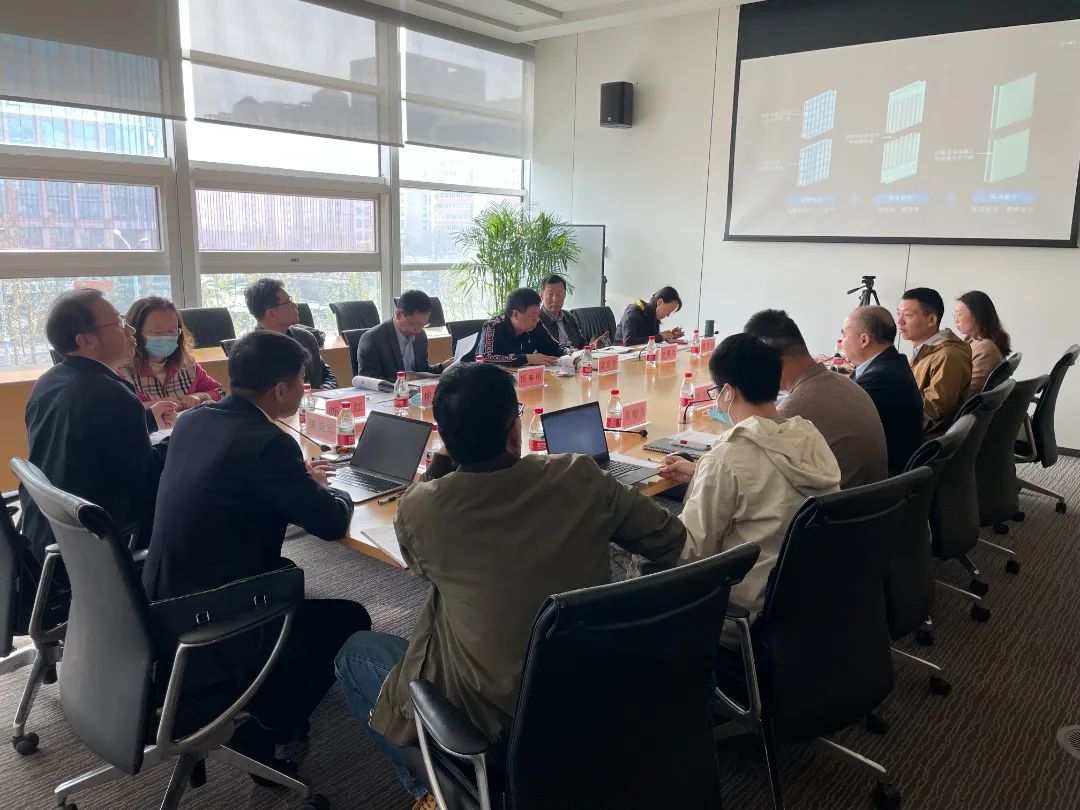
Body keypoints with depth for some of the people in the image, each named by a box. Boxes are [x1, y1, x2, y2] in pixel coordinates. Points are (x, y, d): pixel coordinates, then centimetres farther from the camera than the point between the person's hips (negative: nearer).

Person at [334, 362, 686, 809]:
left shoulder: (419, 508, -20)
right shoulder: (581, 479, -15)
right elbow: (670, 540, 0)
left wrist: (437, 475, 1)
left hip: (489, 716, -3)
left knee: (355, 652, 21)